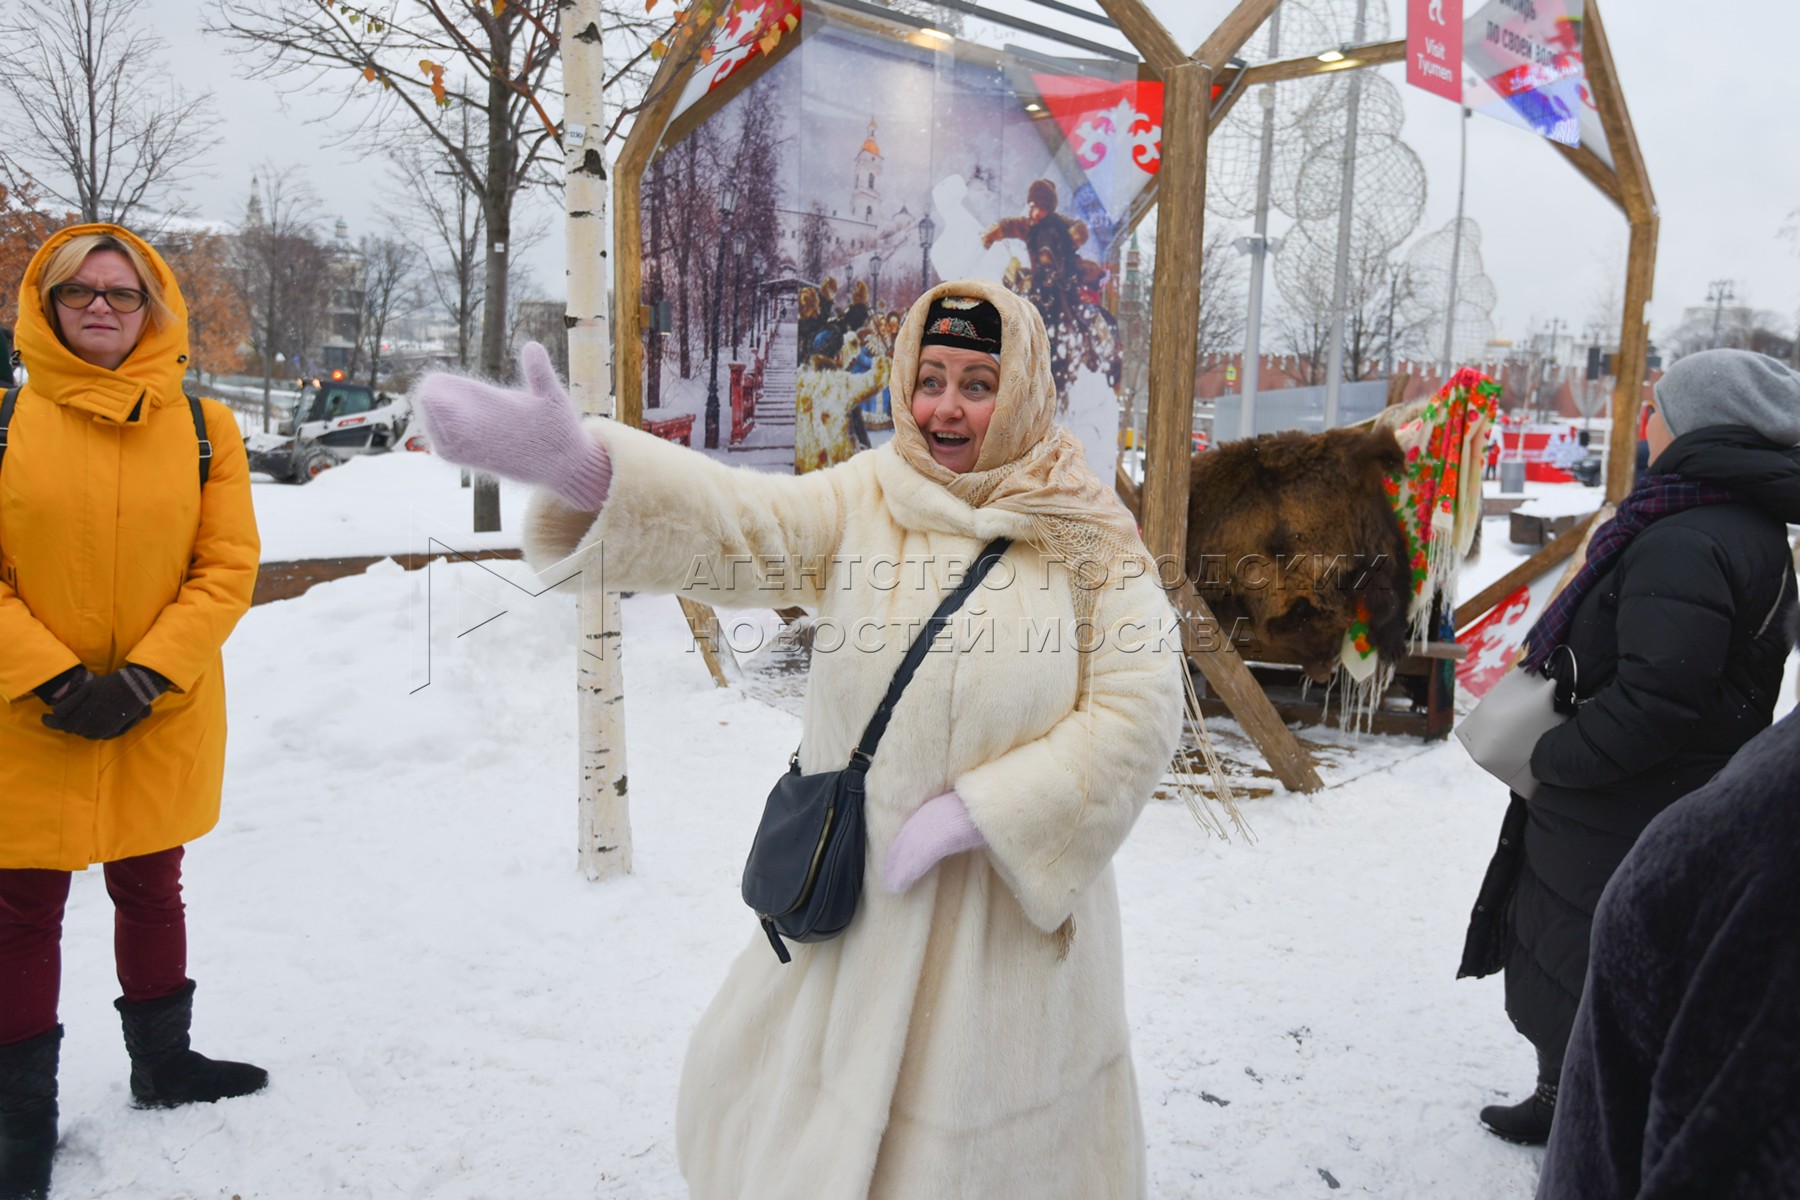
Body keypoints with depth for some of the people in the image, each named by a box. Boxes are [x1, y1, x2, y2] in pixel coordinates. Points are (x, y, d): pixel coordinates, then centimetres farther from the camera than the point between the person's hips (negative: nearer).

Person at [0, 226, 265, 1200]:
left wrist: (144, 678, -13)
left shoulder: (203, 427, -1)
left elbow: (228, 566, -4)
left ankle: (162, 1060, 37)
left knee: (150, 891, 17)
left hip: (164, 719, 1)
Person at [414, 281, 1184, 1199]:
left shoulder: (1091, 539, -8)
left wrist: (977, 810, -19)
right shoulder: (862, 501, -5)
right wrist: (585, 467, -42)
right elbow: (741, 522, -22)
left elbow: (1137, 709, -13)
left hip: (1011, 903, -2)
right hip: (854, 891, 2)